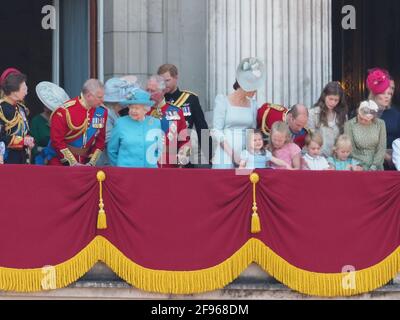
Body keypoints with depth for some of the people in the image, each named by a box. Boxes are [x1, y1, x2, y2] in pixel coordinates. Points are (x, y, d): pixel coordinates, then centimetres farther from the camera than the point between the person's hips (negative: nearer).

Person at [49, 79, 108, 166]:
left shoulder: (101, 112, -3)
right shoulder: (65, 111, -17)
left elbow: (100, 140, 4)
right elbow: (57, 140, -16)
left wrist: (91, 163, -5)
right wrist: (73, 163, -17)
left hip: (85, 163, 4)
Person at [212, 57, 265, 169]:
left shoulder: (252, 104, 13)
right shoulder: (223, 101, 1)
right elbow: (216, 131, -4)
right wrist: (233, 154, -12)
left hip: (245, 159, 4)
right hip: (225, 158, -4)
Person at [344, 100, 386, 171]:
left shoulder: (380, 124, 2)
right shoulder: (349, 125, -2)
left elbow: (382, 149, 2)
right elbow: (351, 150, -2)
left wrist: (373, 167, -8)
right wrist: (363, 168, -9)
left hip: (376, 166, 1)